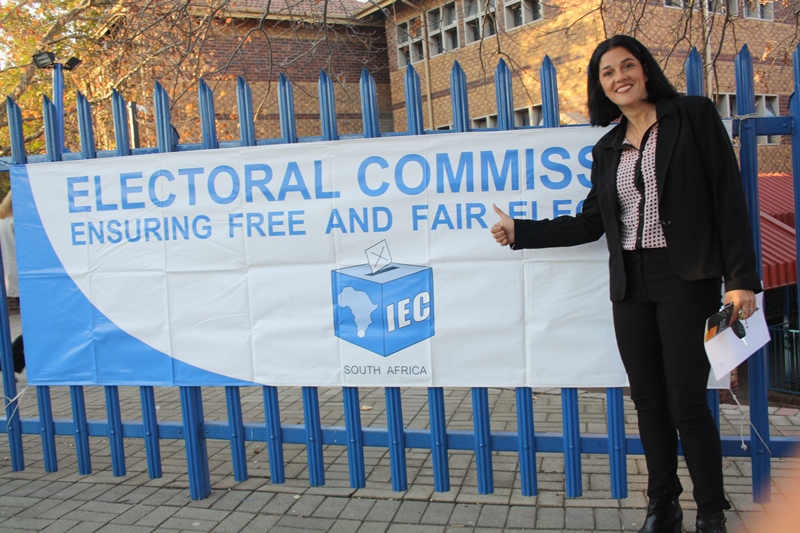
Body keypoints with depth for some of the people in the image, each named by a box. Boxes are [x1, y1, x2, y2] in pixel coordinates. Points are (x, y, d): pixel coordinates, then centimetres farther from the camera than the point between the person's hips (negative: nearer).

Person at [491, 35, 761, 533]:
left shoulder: (694, 115, 1)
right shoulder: (607, 149, 14)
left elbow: (729, 197, -5)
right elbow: (589, 224, 14)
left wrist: (741, 278, -11)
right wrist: (519, 231, 9)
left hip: (687, 281, -5)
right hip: (631, 286, 5)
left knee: (687, 403, -4)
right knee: (649, 402, 10)